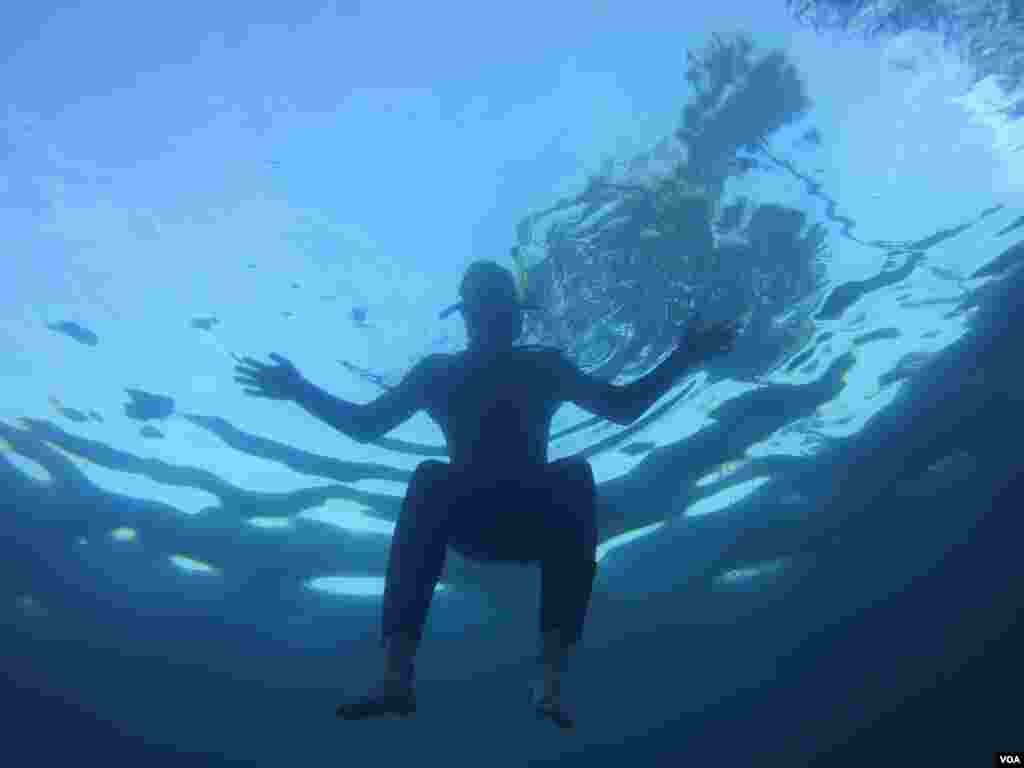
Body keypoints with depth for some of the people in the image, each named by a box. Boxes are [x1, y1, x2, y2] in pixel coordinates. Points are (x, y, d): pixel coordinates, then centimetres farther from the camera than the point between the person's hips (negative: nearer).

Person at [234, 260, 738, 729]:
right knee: (430, 478, -31)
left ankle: (552, 685, -39)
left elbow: (623, 407, 14)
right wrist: (299, 391, 3)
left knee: (576, 474, -30)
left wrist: (682, 359, 3)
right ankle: (396, 680, -39)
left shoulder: (543, 365, 14)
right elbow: (363, 425, 14)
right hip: (469, 520, 0)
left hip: (535, 519, 1)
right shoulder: (438, 372, 13)